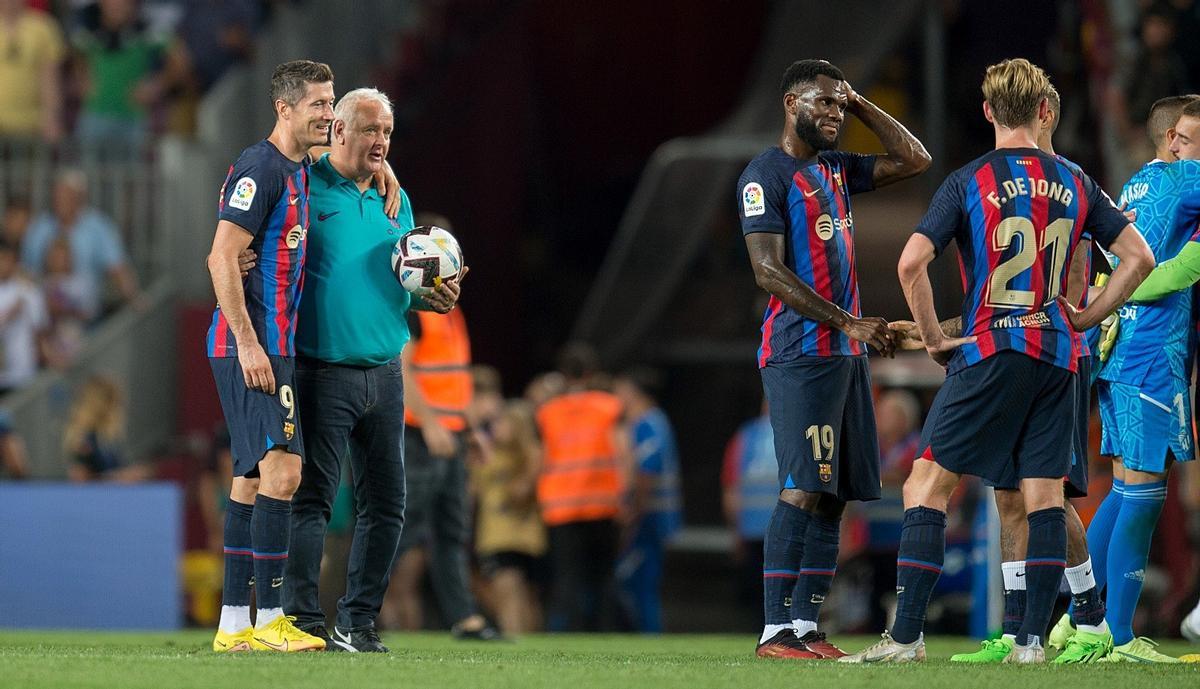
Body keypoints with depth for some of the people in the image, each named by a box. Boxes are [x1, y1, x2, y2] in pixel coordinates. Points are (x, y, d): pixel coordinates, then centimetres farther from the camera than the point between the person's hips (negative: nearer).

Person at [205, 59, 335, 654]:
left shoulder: (299, 172, 17)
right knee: (282, 467, -14)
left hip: (269, 344, 10)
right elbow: (222, 257, -17)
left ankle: (233, 624, 11)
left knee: (252, 477, 9)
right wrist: (248, 343, -21)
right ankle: (269, 618, -12)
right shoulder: (261, 168, -12)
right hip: (250, 344, -10)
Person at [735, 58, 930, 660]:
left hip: (846, 352, 8)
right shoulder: (765, 175, -8)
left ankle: (805, 627, 7)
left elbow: (914, 160, 22)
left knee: (834, 496, 5)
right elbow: (769, 272, -16)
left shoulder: (835, 169, 17)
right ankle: (775, 632, -14)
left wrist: (859, 104, 13)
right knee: (803, 491, -14)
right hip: (800, 355, -8)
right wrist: (848, 321, -20)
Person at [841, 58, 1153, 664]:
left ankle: (906, 635, -7)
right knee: (1044, 495, 7)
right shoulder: (1074, 183, 8)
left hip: (989, 350, -4)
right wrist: (1085, 318, 14)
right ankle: (1032, 639, 3)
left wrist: (934, 337, -1)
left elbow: (911, 262, -12)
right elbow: (1138, 257, 10)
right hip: (1057, 355, 4)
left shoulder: (968, 182, -3)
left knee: (927, 485, 0)